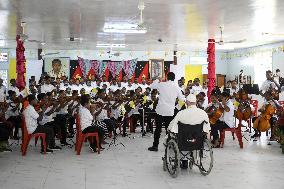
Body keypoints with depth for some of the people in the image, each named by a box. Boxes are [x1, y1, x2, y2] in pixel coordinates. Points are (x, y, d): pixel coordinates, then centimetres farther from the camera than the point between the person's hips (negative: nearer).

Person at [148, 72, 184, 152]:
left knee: (158, 128, 4)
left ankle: (155, 146, 7)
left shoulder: (161, 84, -6)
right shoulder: (176, 87, 0)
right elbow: (181, 98, 9)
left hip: (161, 110, -2)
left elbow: (151, 86, 7)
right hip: (170, 111, 2)